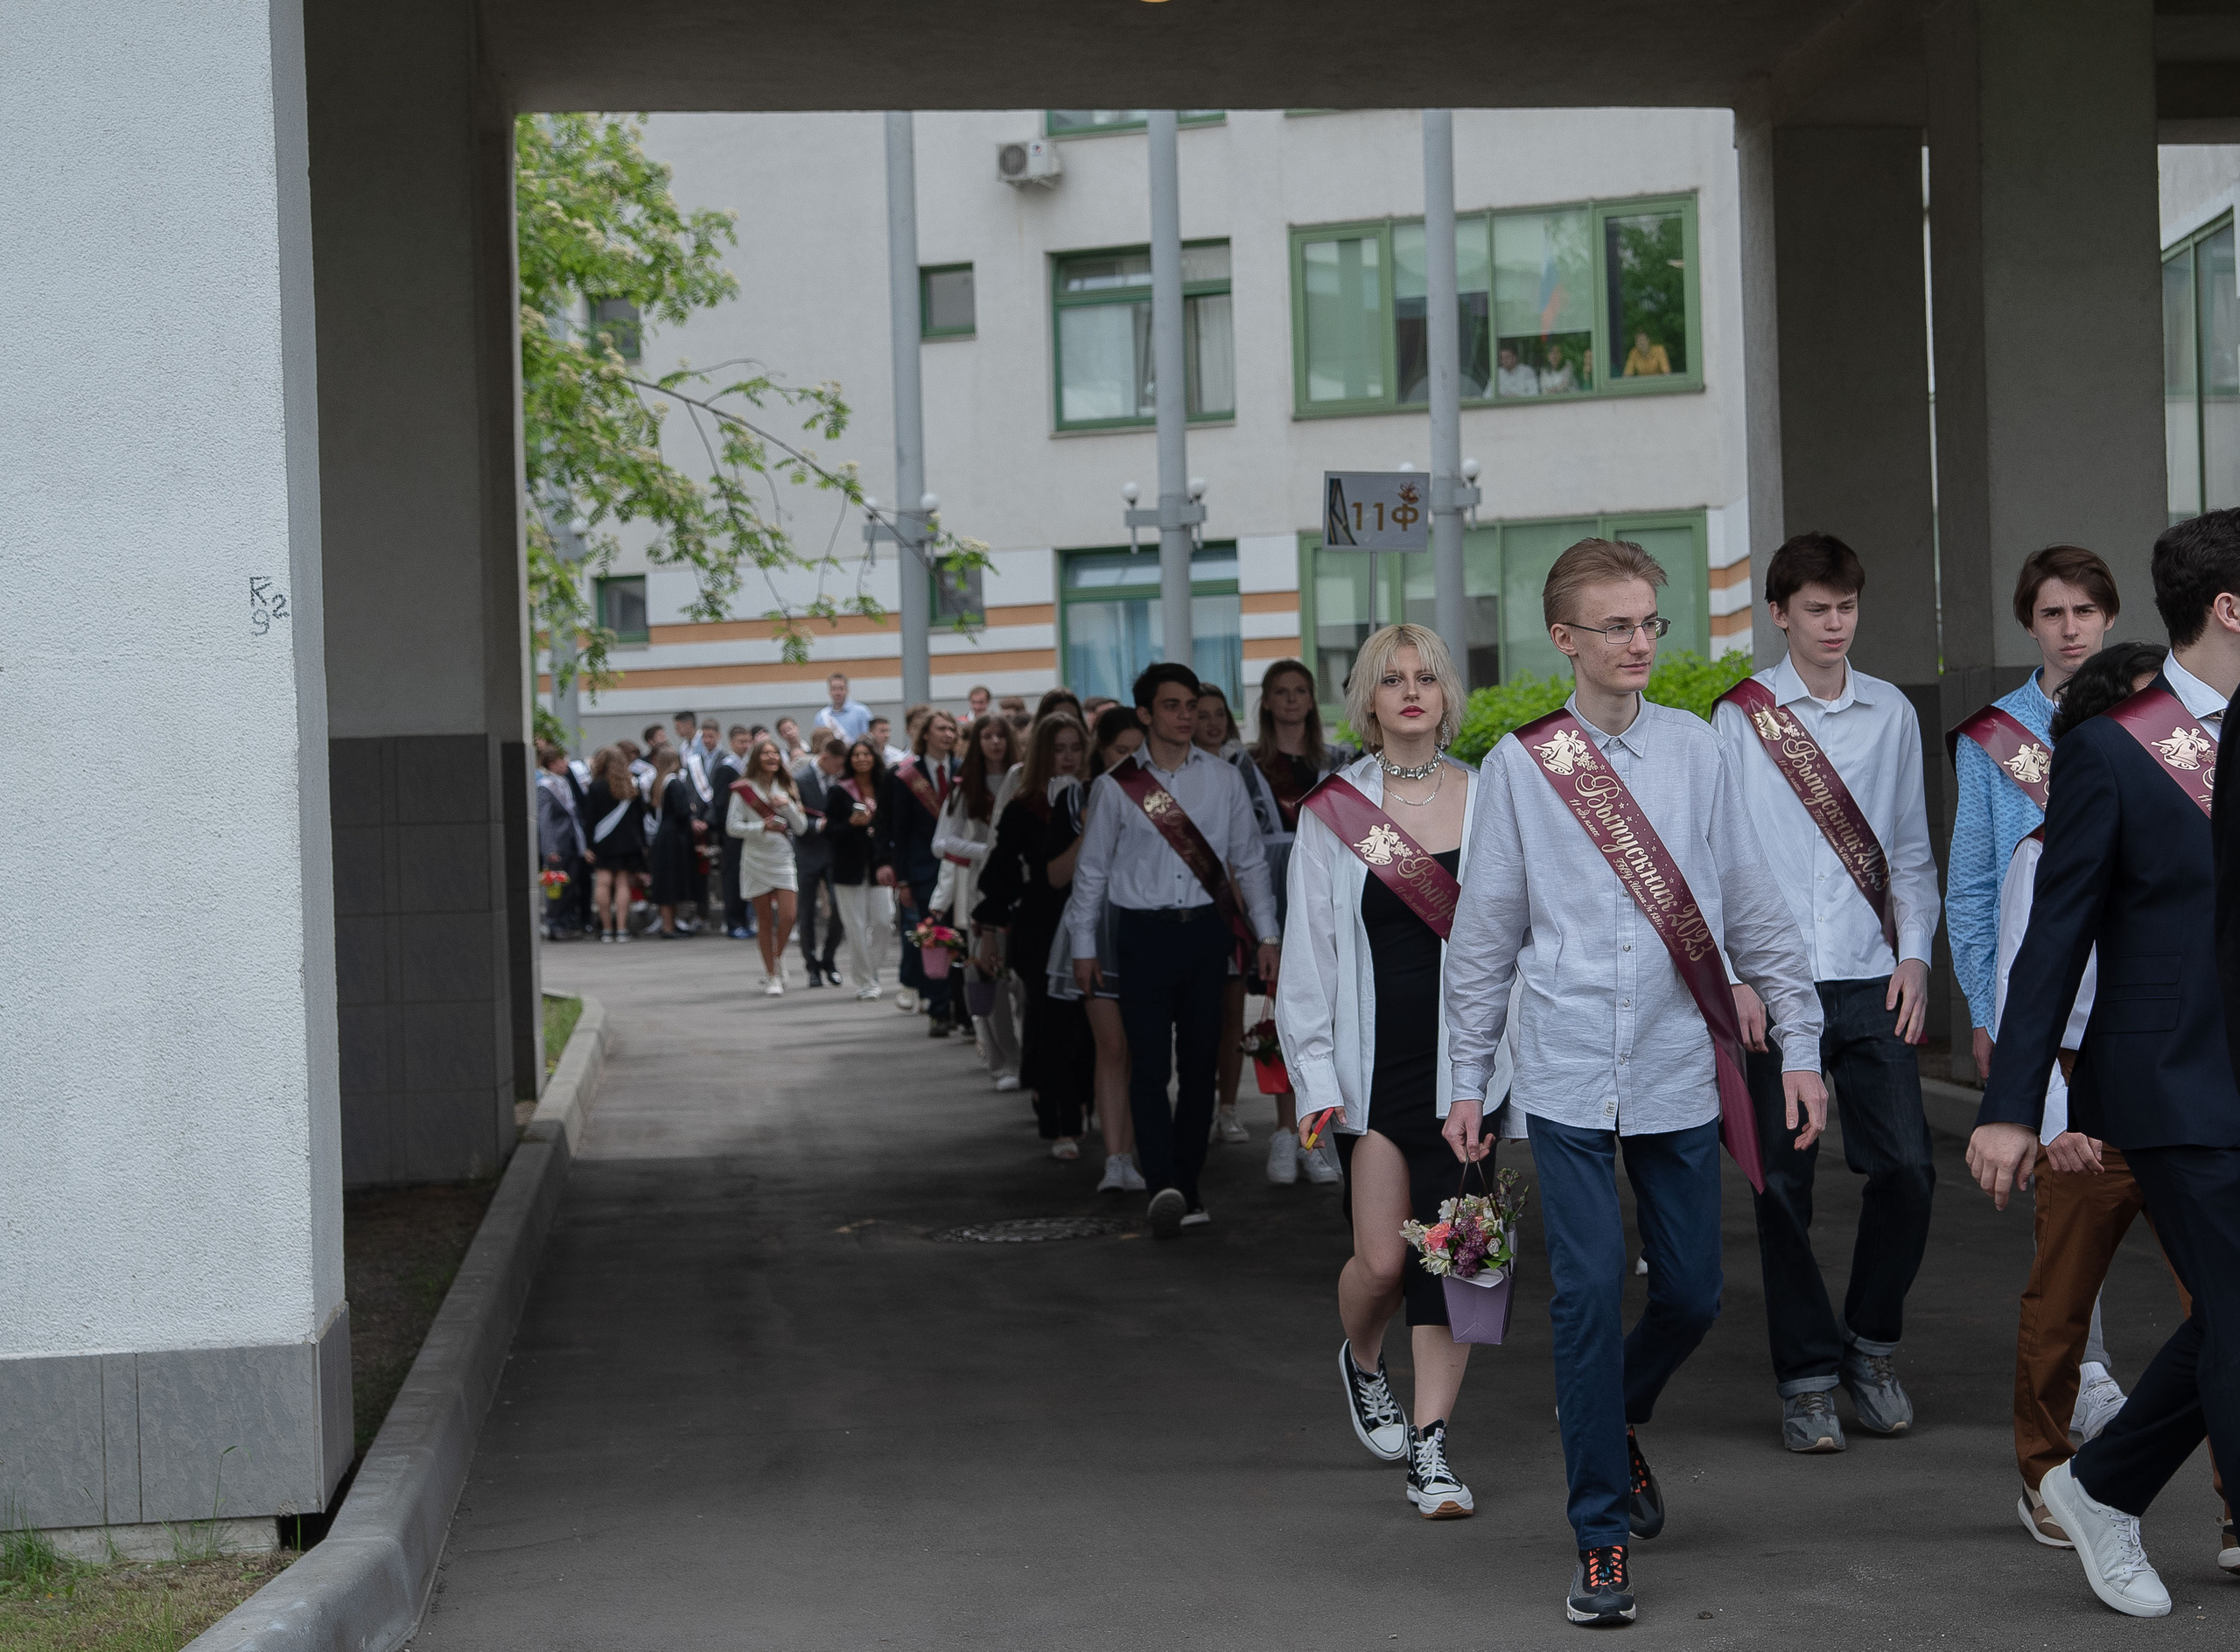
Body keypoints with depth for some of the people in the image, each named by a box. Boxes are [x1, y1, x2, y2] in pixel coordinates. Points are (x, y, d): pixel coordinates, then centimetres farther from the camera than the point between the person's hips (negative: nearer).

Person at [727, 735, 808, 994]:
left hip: (783, 858, 2)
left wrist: (788, 806, -10)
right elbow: (732, 826, -6)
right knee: (765, 920, 3)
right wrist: (762, 827, -18)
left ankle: (777, 957, 18)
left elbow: (801, 828, 6)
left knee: (788, 917, -10)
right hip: (756, 859, -2)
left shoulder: (787, 788, 9)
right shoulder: (745, 789, -2)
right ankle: (772, 977, 12)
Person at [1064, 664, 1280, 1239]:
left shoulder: (1223, 779, 7)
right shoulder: (1117, 785, 2)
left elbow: (1250, 861, 13)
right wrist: (1084, 946, 8)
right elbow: (1092, 868, 9)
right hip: (1145, 933, -2)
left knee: (1199, 1063, 5)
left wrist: (1266, 935, 9)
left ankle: (1185, 1186, 12)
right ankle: (1164, 1187, -19)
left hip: (1207, 931, 2)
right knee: (1149, 1066, -11)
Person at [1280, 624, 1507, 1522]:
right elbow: (1308, 951, 3)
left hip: (1462, 1060, 1)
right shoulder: (1332, 810, 3)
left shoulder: (1489, 800, 5)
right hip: (1373, 1066, -1)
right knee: (1381, 1257, -3)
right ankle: (1361, 1362, 32)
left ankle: (1429, 1449, 4)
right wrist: (1317, 1076, -3)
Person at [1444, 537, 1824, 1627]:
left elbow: (1754, 909, 7)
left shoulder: (1697, 751, 3)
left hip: (1680, 1074, 2)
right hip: (1567, 1077, -2)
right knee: (1588, 1295, -7)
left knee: (1691, 1294, 9)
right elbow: (1485, 933, 5)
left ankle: (1612, 1417, 40)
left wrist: (1800, 1045, 5)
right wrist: (1468, 1077, 5)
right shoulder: (1519, 765, 0)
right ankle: (1602, 1537, 4)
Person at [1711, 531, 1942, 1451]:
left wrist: (1914, 954, 3)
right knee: (1783, 1186, 0)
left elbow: (1909, 847, 14)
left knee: (1906, 1167, -3)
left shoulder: (1891, 713, 10)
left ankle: (1870, 1344, 17)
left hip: (1871, 977, 2)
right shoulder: (1742, 716, 1)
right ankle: (1807, 1377, 11)